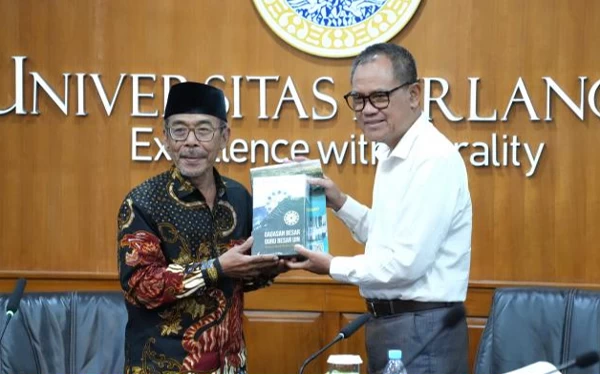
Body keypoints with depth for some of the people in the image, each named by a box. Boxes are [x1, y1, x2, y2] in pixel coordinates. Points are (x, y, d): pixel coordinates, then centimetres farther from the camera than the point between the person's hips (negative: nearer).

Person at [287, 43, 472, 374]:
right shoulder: (392, 155, 13)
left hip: (423, 330, -9)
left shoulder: (435, 159, -19)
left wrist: (333, 267, -9)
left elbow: (408, 262, -22)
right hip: (387, 323, 9)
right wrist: (340, 203, 9)